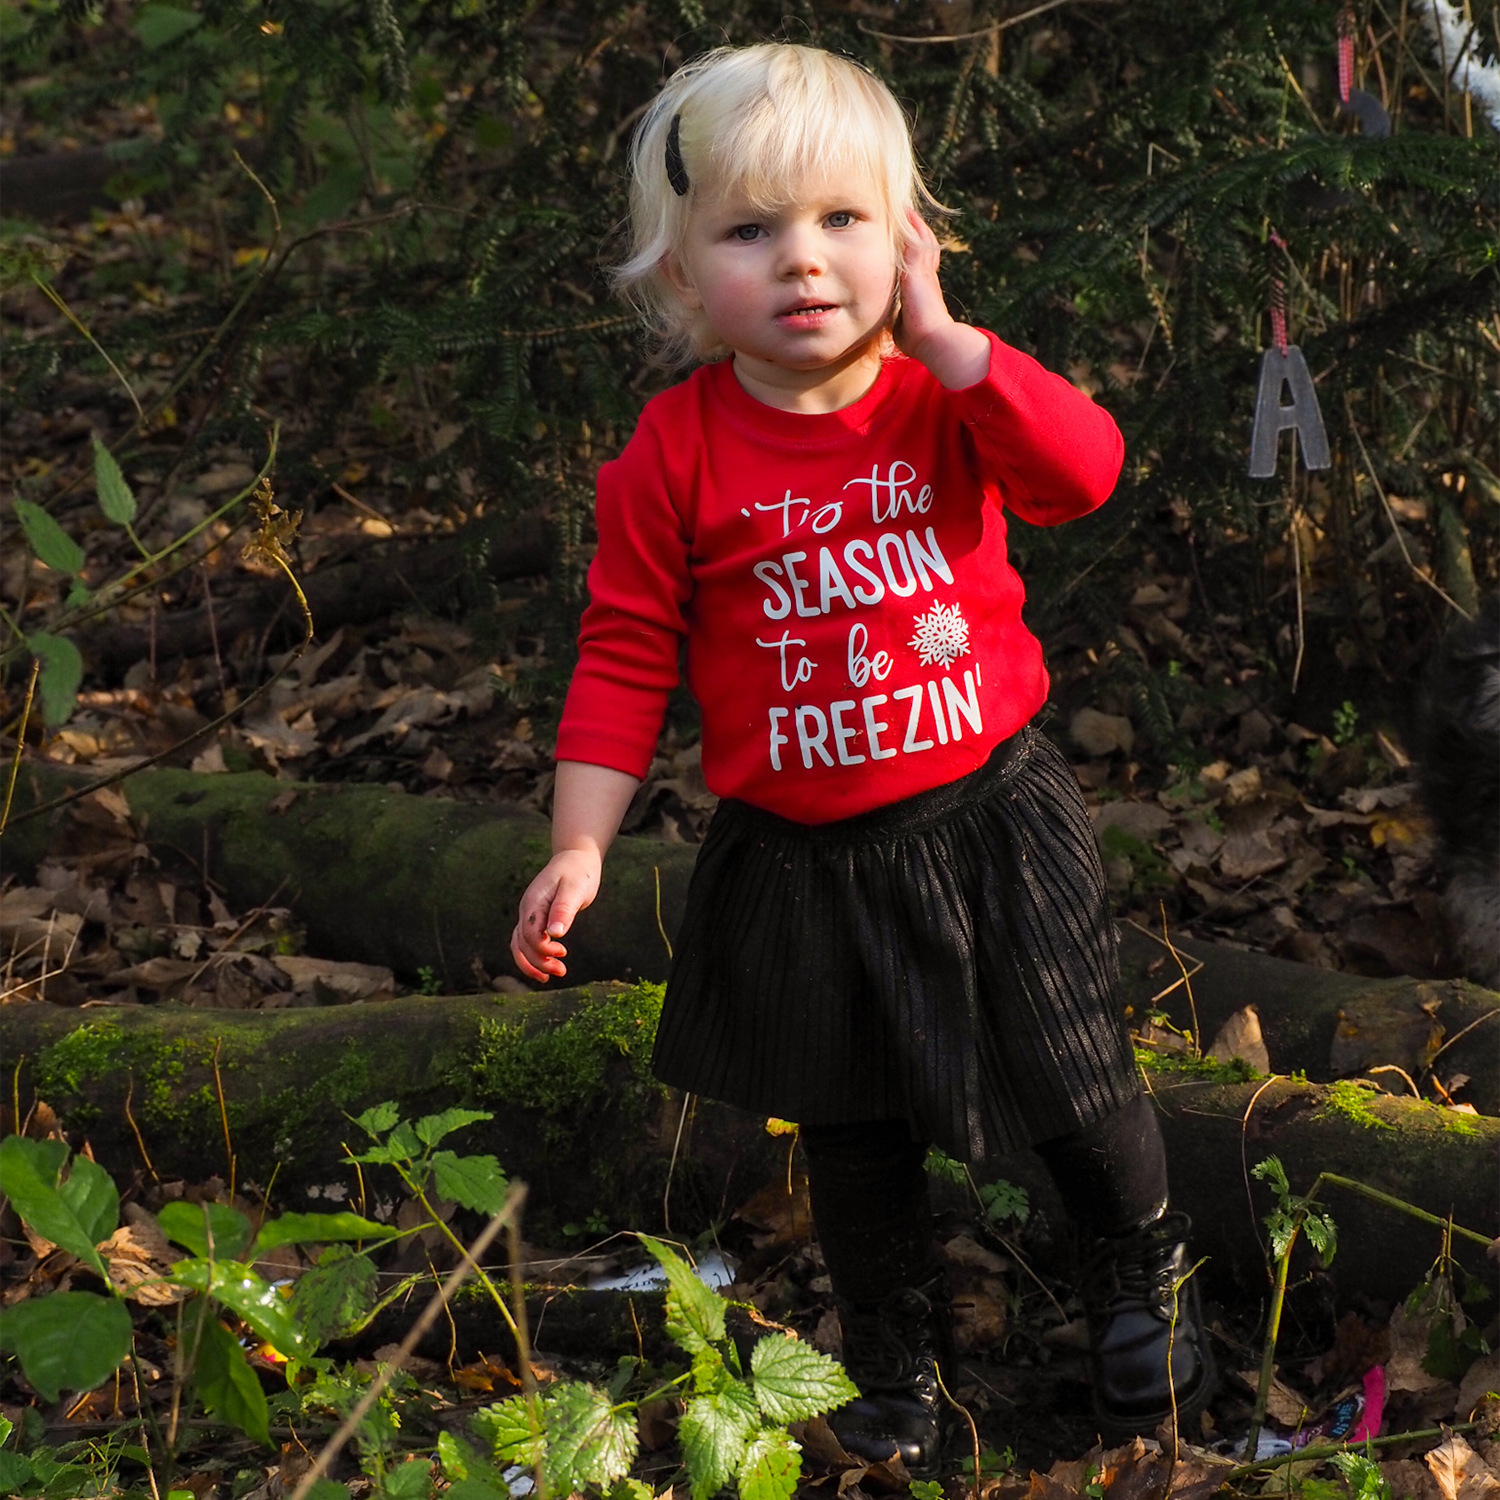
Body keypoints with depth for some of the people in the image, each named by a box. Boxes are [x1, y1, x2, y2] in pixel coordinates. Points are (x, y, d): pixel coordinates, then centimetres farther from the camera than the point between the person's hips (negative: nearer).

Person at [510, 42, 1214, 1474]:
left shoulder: (949, 399, -7)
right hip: (801, 862, 0)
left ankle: (1147, 1266, 41)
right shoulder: (676, 455, -9)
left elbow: (1085, 471, -25)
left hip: (988, 820, 0)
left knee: (1077, 1087, 10)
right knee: (853, 1139, 15)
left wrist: (940, 337, -26)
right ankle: (897, 1364, 38)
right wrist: (579, 846, -11)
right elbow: (626, 655, -6)